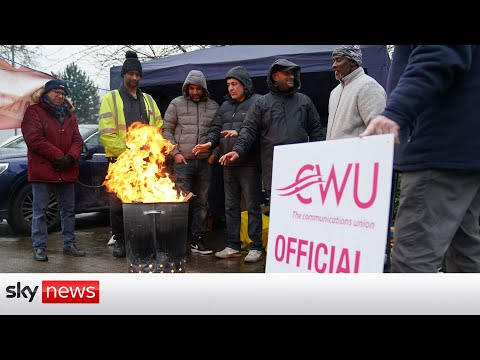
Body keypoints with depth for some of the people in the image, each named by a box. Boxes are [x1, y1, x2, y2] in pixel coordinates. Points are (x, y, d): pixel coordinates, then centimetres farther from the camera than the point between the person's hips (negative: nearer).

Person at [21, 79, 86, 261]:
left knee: (68, 210, 11)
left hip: (67, 171, 6)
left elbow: (77, 140, 9)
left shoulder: (69, 115, 16)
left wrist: (70, 157, -11)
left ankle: (69, 244, 22)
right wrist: (59, 156, -16)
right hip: (42, 170, -5)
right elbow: (34, 139, -13)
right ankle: (39, 247, 9)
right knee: (40, 210, 1)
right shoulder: (34, 111, -2)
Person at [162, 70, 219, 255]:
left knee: (202, 203, 6)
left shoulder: (213, 106, 12)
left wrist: (215, 152, 3)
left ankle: (197, 240, 14)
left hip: (205, 162, 3)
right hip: (183, 160, -3)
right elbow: (167, 129, 4)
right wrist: (175, 152, -4)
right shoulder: (177, 104, 5)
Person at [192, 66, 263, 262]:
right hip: (229, 165, 7)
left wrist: (240, 133, -25)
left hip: (249, 164, -7)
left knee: (253, 206, 0)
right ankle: (233, 246, 23)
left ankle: (256, 247, 9)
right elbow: (216, 128, 15)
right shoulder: (225, 106, 17)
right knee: (231, 206, 12)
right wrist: (210, 142, -3)